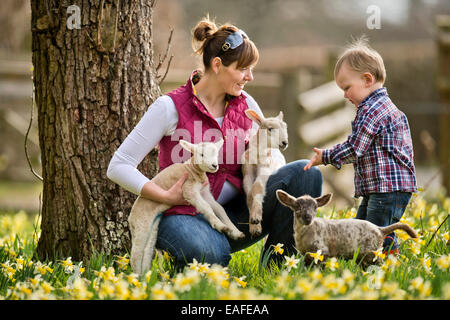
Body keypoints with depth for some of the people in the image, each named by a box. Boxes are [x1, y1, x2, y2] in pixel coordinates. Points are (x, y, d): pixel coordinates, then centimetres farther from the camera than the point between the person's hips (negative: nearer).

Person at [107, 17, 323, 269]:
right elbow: (118, 167, -10)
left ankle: (276, 267, -10)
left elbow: (275, 158, 18)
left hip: (235, 214, 5)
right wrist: (166, 197, -20)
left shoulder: (246, 106, 6)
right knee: (211, 256, -41)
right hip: (185, 213, -5)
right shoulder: (171, 107, -10)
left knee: (305, 173, -16)